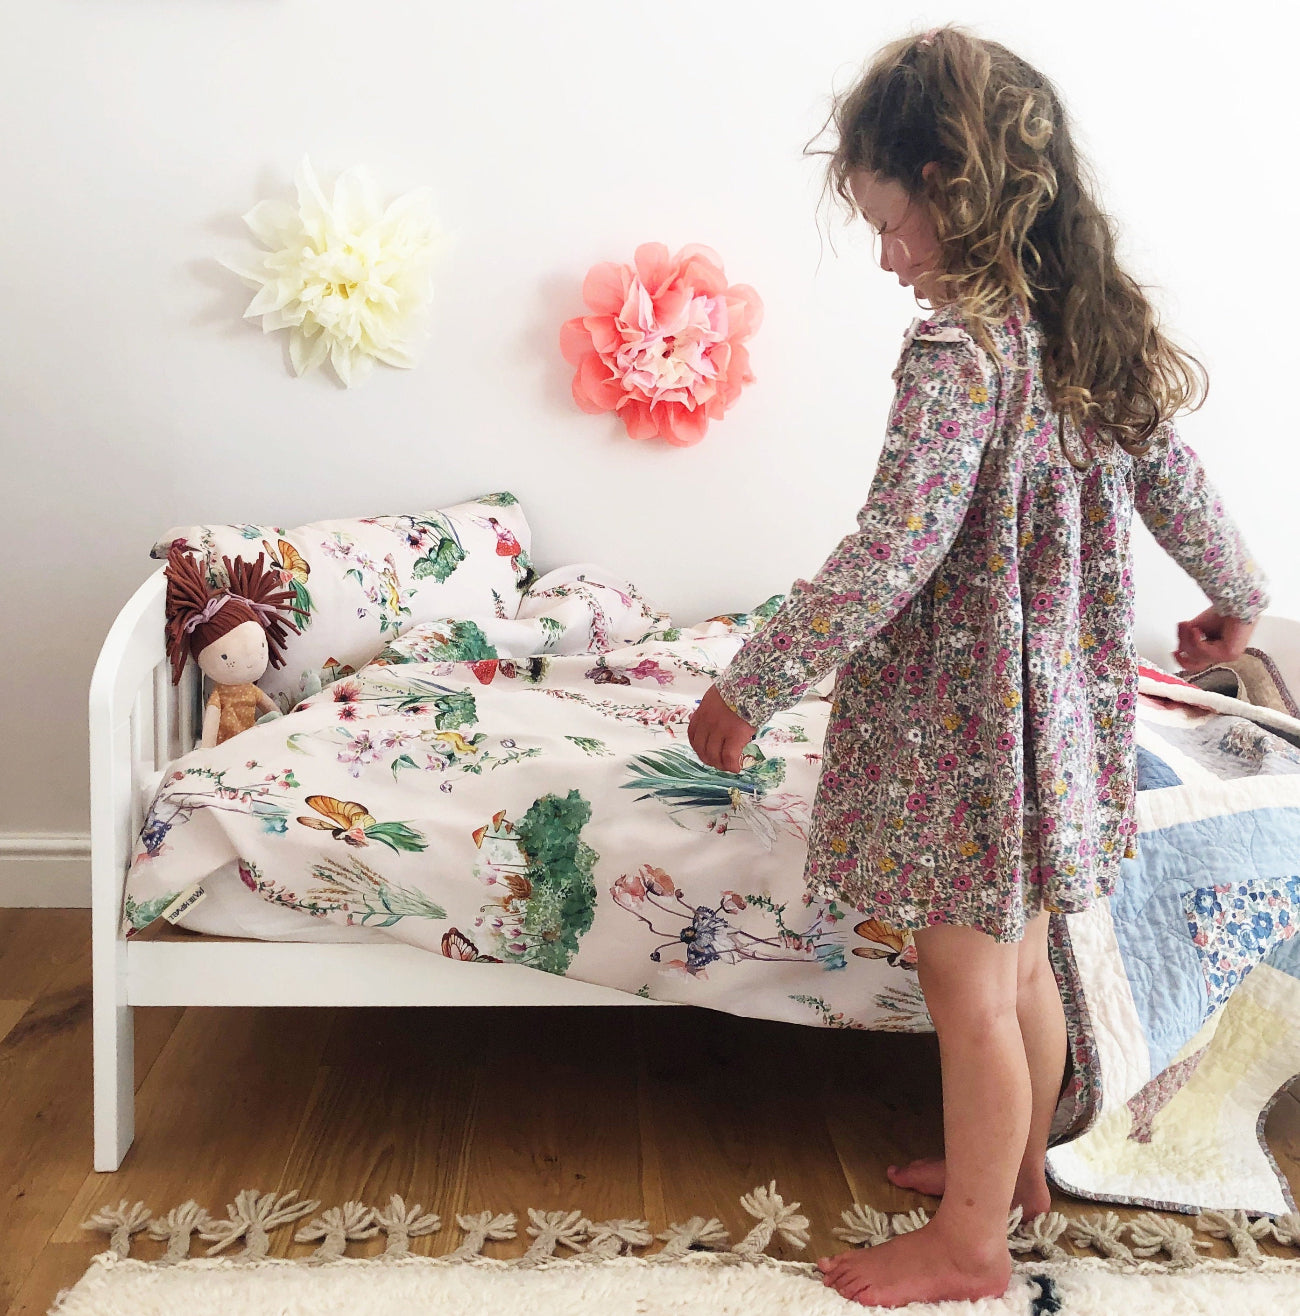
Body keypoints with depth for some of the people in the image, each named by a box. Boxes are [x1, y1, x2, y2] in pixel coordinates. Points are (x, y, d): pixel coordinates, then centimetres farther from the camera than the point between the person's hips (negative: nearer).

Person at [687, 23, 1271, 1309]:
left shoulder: (958, 349, -22)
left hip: (962, 724, -9)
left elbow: (888, 557, -28)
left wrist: (748, 685, -20)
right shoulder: (1099, 325, 4)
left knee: (967, 989, 6)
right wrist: (1234, 595, 32)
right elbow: (1177, 483, 16)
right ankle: (1017, 1166, 42)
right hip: (1058, 708, 9)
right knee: (1020, 964, 23)